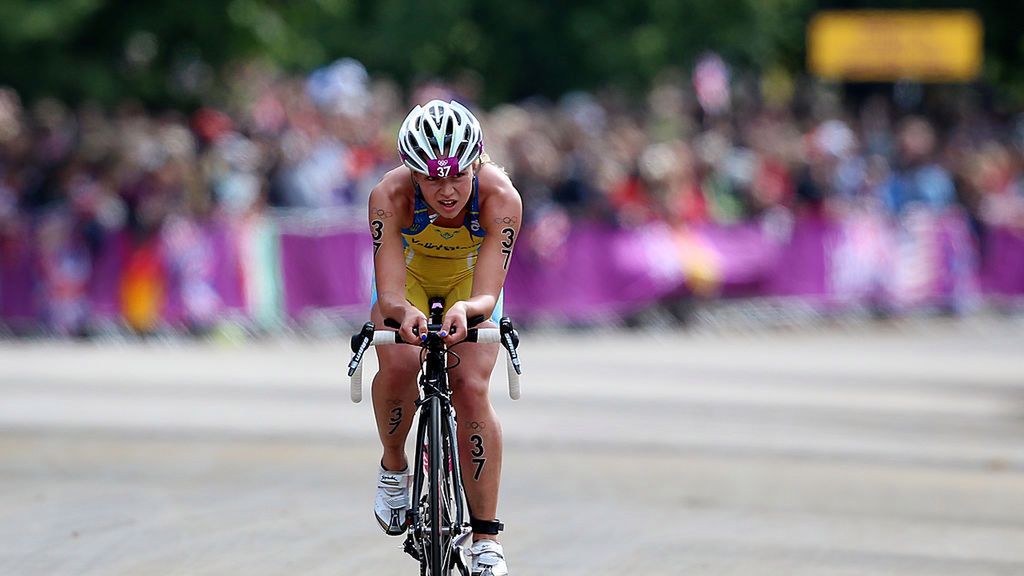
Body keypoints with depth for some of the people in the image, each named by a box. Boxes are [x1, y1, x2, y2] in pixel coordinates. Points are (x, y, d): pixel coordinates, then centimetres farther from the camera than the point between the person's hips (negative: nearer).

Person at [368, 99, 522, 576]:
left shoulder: (501, 198, -36)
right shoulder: (390, 196, -36)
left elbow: (487, 296, -38)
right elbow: (389, 295, -37)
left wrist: (466, 309, -61)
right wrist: (403, 313, -61)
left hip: (469, 282, 0)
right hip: (408, 276, 0)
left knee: (471, 389, -19)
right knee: (398, 364, -28)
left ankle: (486, 537, -14)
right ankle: (393, 468, 0)